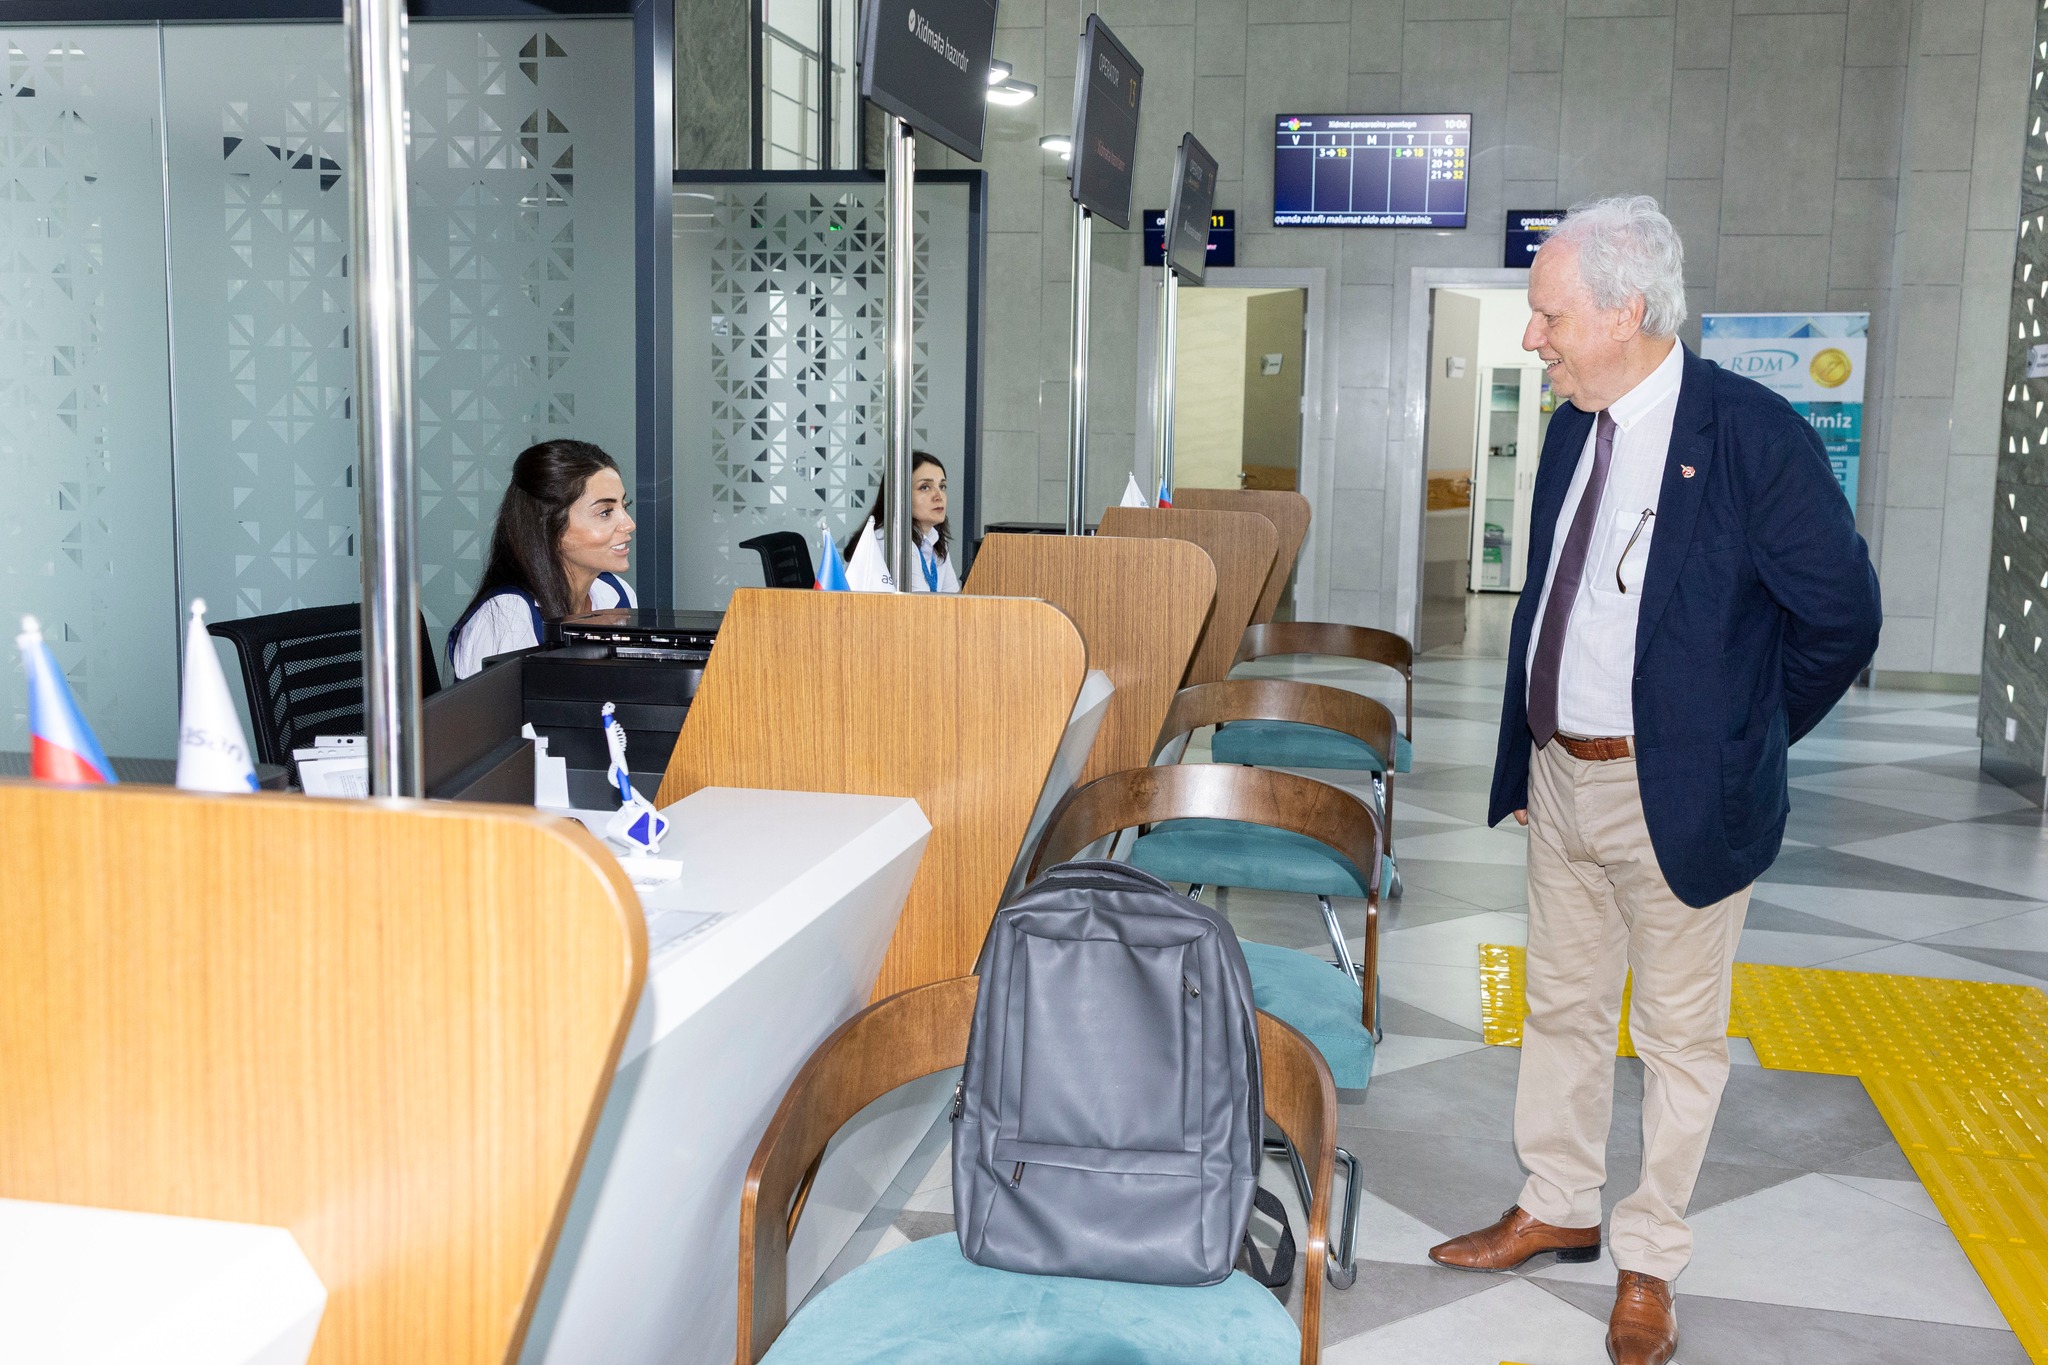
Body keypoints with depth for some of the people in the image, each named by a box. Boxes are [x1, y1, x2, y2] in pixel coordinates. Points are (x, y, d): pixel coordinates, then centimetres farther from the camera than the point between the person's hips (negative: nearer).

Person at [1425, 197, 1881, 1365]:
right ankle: (1558, 1210, 38)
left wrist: (1742, 735, -3)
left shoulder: (1753, 434, -18)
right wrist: (1529, 754, 12)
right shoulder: (1575, 427, 4)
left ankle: (1649, 1263, 27)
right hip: (1560, 778, 7)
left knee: (1679, 1037, 10)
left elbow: (1842, 614, -12)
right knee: (1562, 1008, 20)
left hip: (1676, 796, -7)